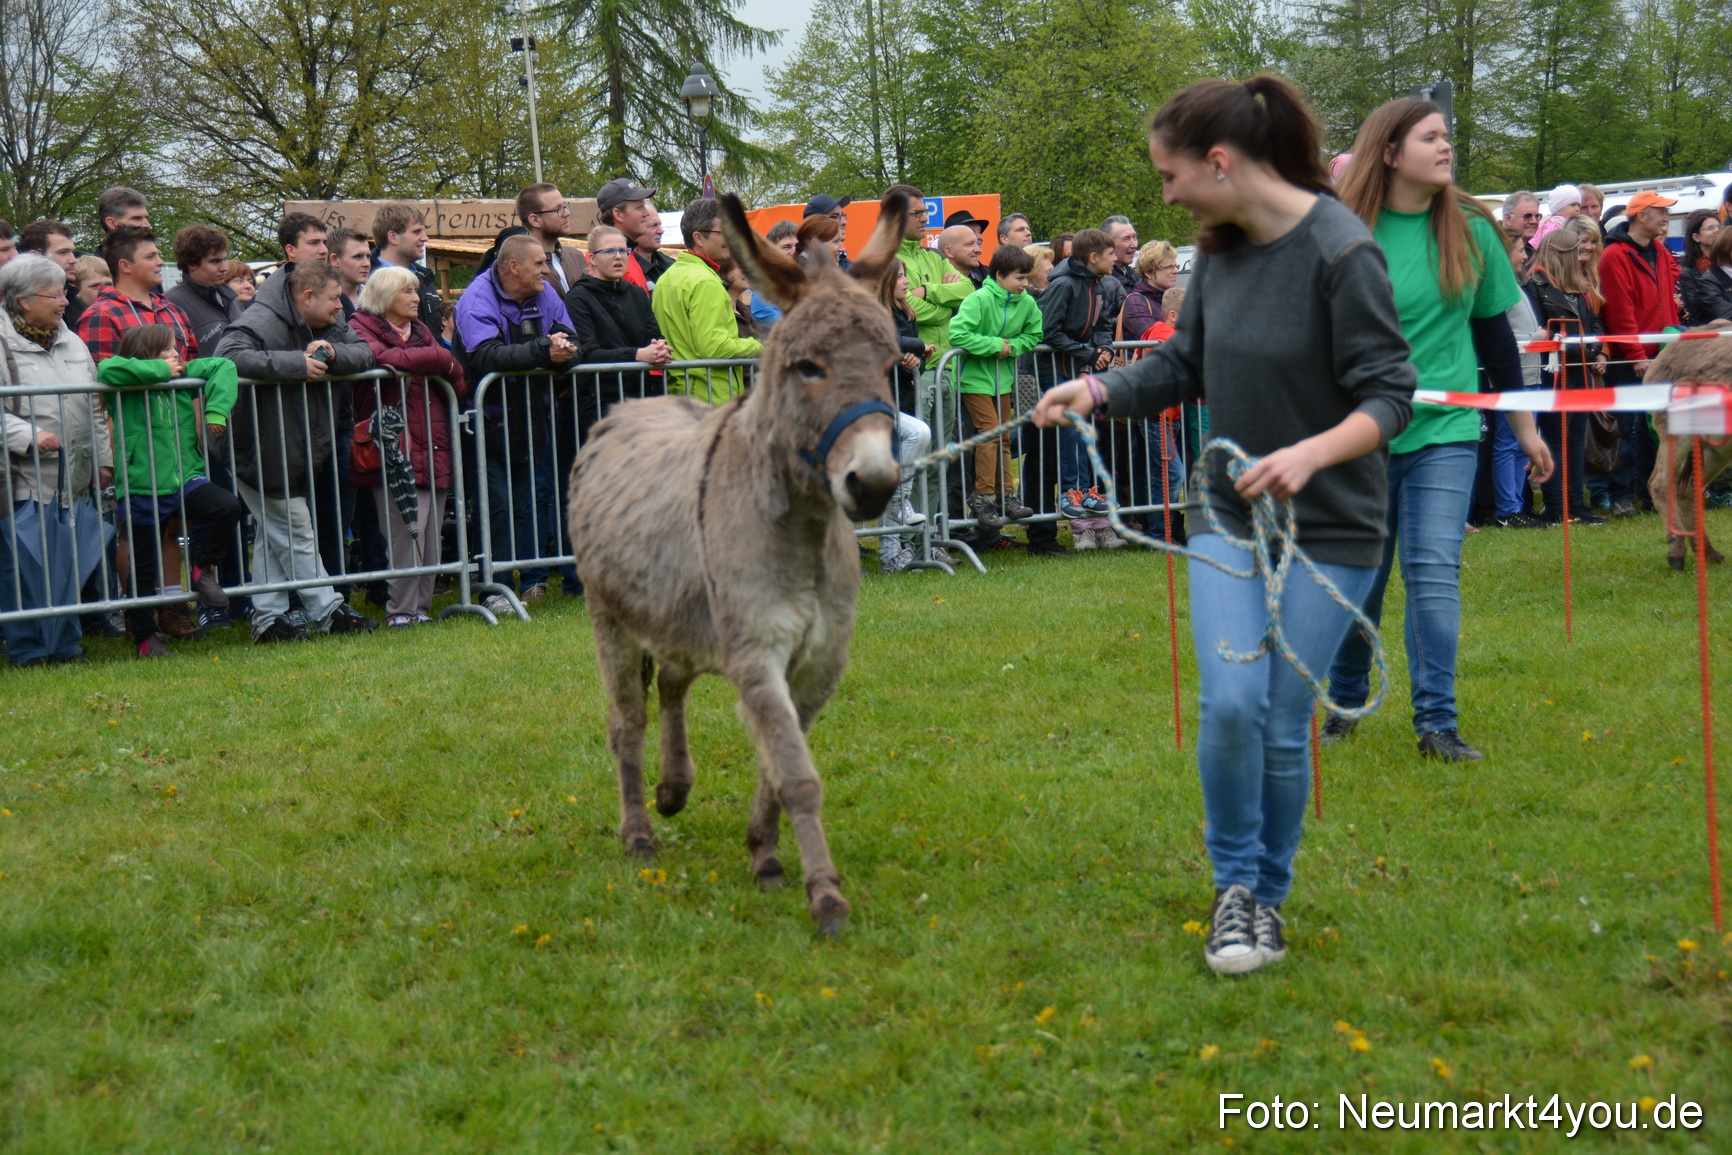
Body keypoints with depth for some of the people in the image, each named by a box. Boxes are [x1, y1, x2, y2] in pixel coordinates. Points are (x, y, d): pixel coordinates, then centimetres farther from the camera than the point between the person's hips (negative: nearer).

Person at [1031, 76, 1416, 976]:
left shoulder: (1341, 252, -18)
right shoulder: (1219, 252, 3)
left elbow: (1388, 395, -18)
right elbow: (1185, 365, 15)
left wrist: (1311, 453, -35)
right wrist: (1099, 390, -2)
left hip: (1328, 528, -4)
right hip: (1229, 512, 5)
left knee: (1283, 725, 1)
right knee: (1231, 702, -11)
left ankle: (1268, 895, 23)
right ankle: (1234, 881, 10)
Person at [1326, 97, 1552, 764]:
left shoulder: (1470, 230, 2)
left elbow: (1495, 330, 10)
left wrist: (1524, 425, 14)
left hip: (1445, 432, 1)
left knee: (1435, 572, -7)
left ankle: (1437, 722, -1)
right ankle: (1345, 706, 27)